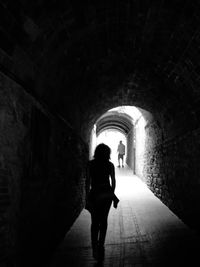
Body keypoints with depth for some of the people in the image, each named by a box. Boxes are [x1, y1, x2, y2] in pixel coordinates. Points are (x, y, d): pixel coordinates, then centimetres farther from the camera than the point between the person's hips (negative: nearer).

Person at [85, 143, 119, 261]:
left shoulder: (91, 164, -6)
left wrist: (87, 197, -1)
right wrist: (112, 194, 13)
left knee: (95, 222, 7)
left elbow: (88, 181, -7)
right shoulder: (110, 165, -2)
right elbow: (113, 181, 1)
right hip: (107, 194, 1)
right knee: (103, 220, 14)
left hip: (94, 194, -1)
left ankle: (95, 246, -4)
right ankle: (100, 245, 15)